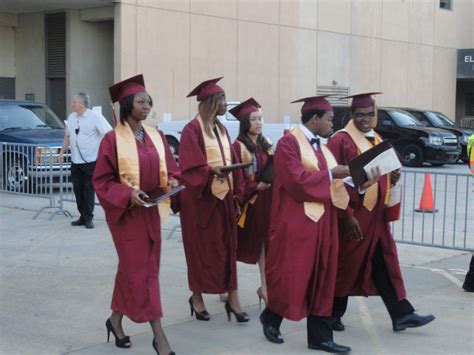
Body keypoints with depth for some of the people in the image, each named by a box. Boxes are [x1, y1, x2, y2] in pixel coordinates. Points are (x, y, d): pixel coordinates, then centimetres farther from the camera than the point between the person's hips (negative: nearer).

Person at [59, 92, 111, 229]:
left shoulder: (95, 117, -8)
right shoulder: (71, 117, 13)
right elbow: (67, 136, 24)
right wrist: (62, 152, 19)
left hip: (90, 160, -6)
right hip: (75, 160, 6)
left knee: (88, 189, -3)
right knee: (78, 189, 8)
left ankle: (88, 218, 5)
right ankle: (82, 216, 18)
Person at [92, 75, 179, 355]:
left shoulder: (156, 137, 7)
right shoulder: (113, 140, -11)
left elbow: (169, 168, 12)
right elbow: (102, 180, -10)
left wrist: (172, 182, -9)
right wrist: (127, 193, -23)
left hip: (151, 210, 6)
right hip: (126, 211, -6)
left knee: (132, 268, 14)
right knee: (142, 270, -5)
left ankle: (116, 320, 32)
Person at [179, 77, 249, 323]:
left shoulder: (221, 129, 13)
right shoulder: (192, 129, -10)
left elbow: (233, 163, 13)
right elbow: (189, 166, -19)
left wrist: (236, 192, 8)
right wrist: (211, 170, -35)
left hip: (224, 195, 7)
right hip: (200, 197, -7)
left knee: (227, 247, 5)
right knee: (200, 247, 4)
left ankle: (232, 299, 9)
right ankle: (196, 298, 18)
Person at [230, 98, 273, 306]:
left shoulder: (266, 145, 12)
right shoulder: (239, 147, -11)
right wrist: (256, 186, -21)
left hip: (267, 200, 6)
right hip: (249, 201, -6)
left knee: (264, 242, 3)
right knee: (249, 245, 5)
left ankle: (265, 287, 5)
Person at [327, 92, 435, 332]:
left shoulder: (376, 140, 12)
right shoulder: (341, 141, -12)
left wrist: (392, 177, -1)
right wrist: (347, 216, -20)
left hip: (375, 216, 7)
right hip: (352, 216, -7)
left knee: (385, 265, 8)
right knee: (346, 266, 4)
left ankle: (402, 315, 12)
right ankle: (333, 315, 20)